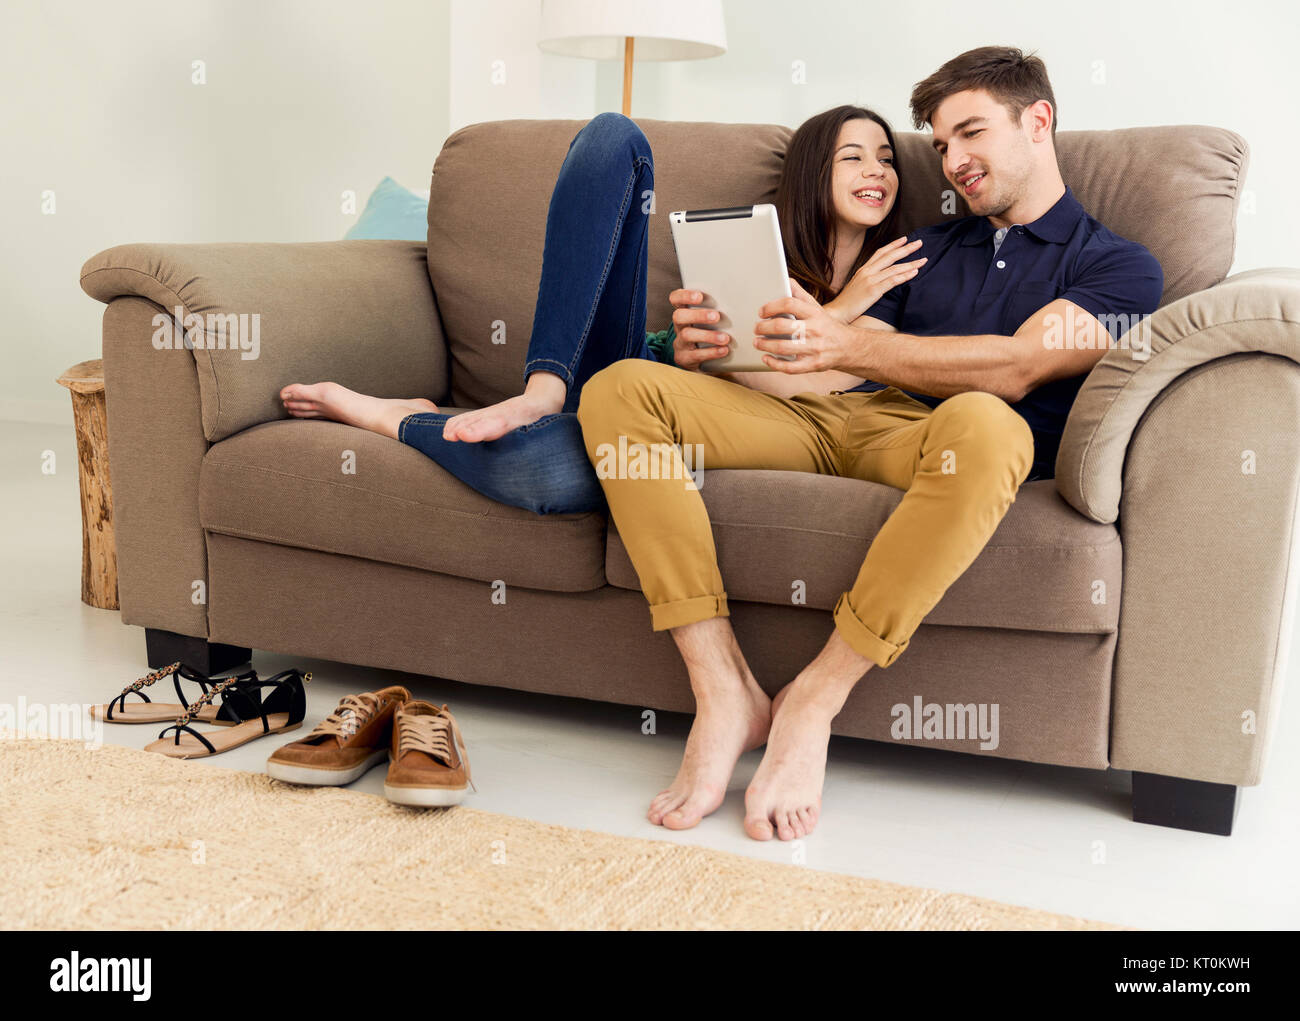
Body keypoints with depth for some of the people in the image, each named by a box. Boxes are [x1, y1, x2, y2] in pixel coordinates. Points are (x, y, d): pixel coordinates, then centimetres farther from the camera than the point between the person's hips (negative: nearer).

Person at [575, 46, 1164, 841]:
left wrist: (851, 345, -21)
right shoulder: (930, 248, 31)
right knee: (621, 387, -16)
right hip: (831, 418, 5)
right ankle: (724, 690, -26)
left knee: (983, 424, -43)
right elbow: (842, 359, 19)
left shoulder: (1120, 266, 12)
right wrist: (719, 354, -1)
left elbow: (1018, 366, -7)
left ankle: (815, 699, -28)